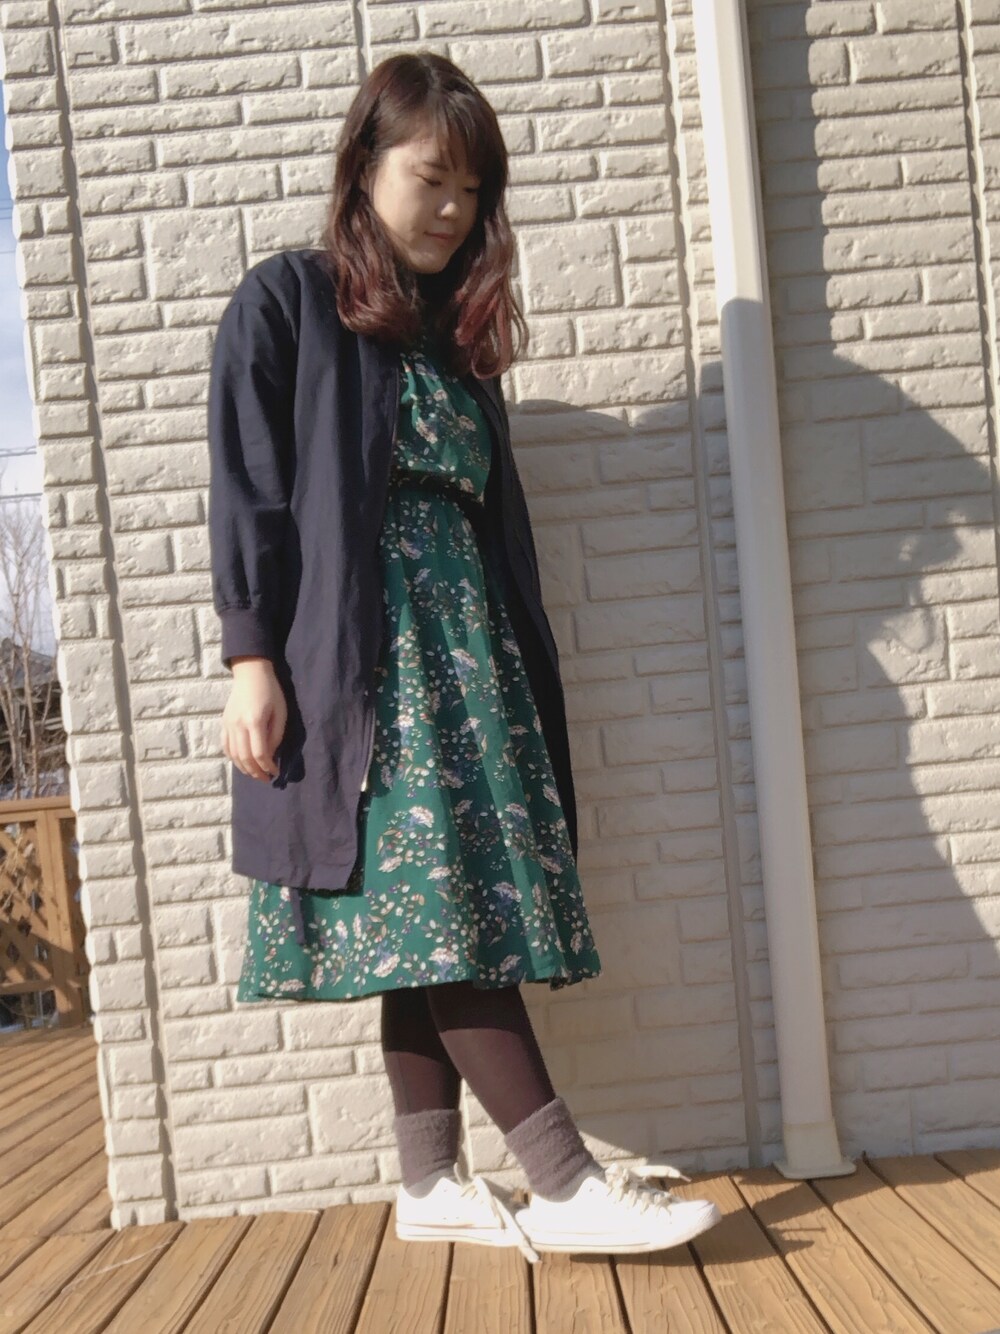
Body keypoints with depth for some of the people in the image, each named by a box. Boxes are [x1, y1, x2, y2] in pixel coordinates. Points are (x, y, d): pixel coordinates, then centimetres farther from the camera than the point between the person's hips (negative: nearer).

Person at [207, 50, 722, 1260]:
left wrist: (522, 677, 15)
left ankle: (432, 1186, 12)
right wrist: (251, 661, -12)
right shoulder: (282, 304, 5)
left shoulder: (457, 334, 22)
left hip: (467, 648, 6)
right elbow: (247, 492, -3)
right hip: (357, 650, -6)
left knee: (436, 919, 4)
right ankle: (566, 1185, -8)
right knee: (435, 909, -11)